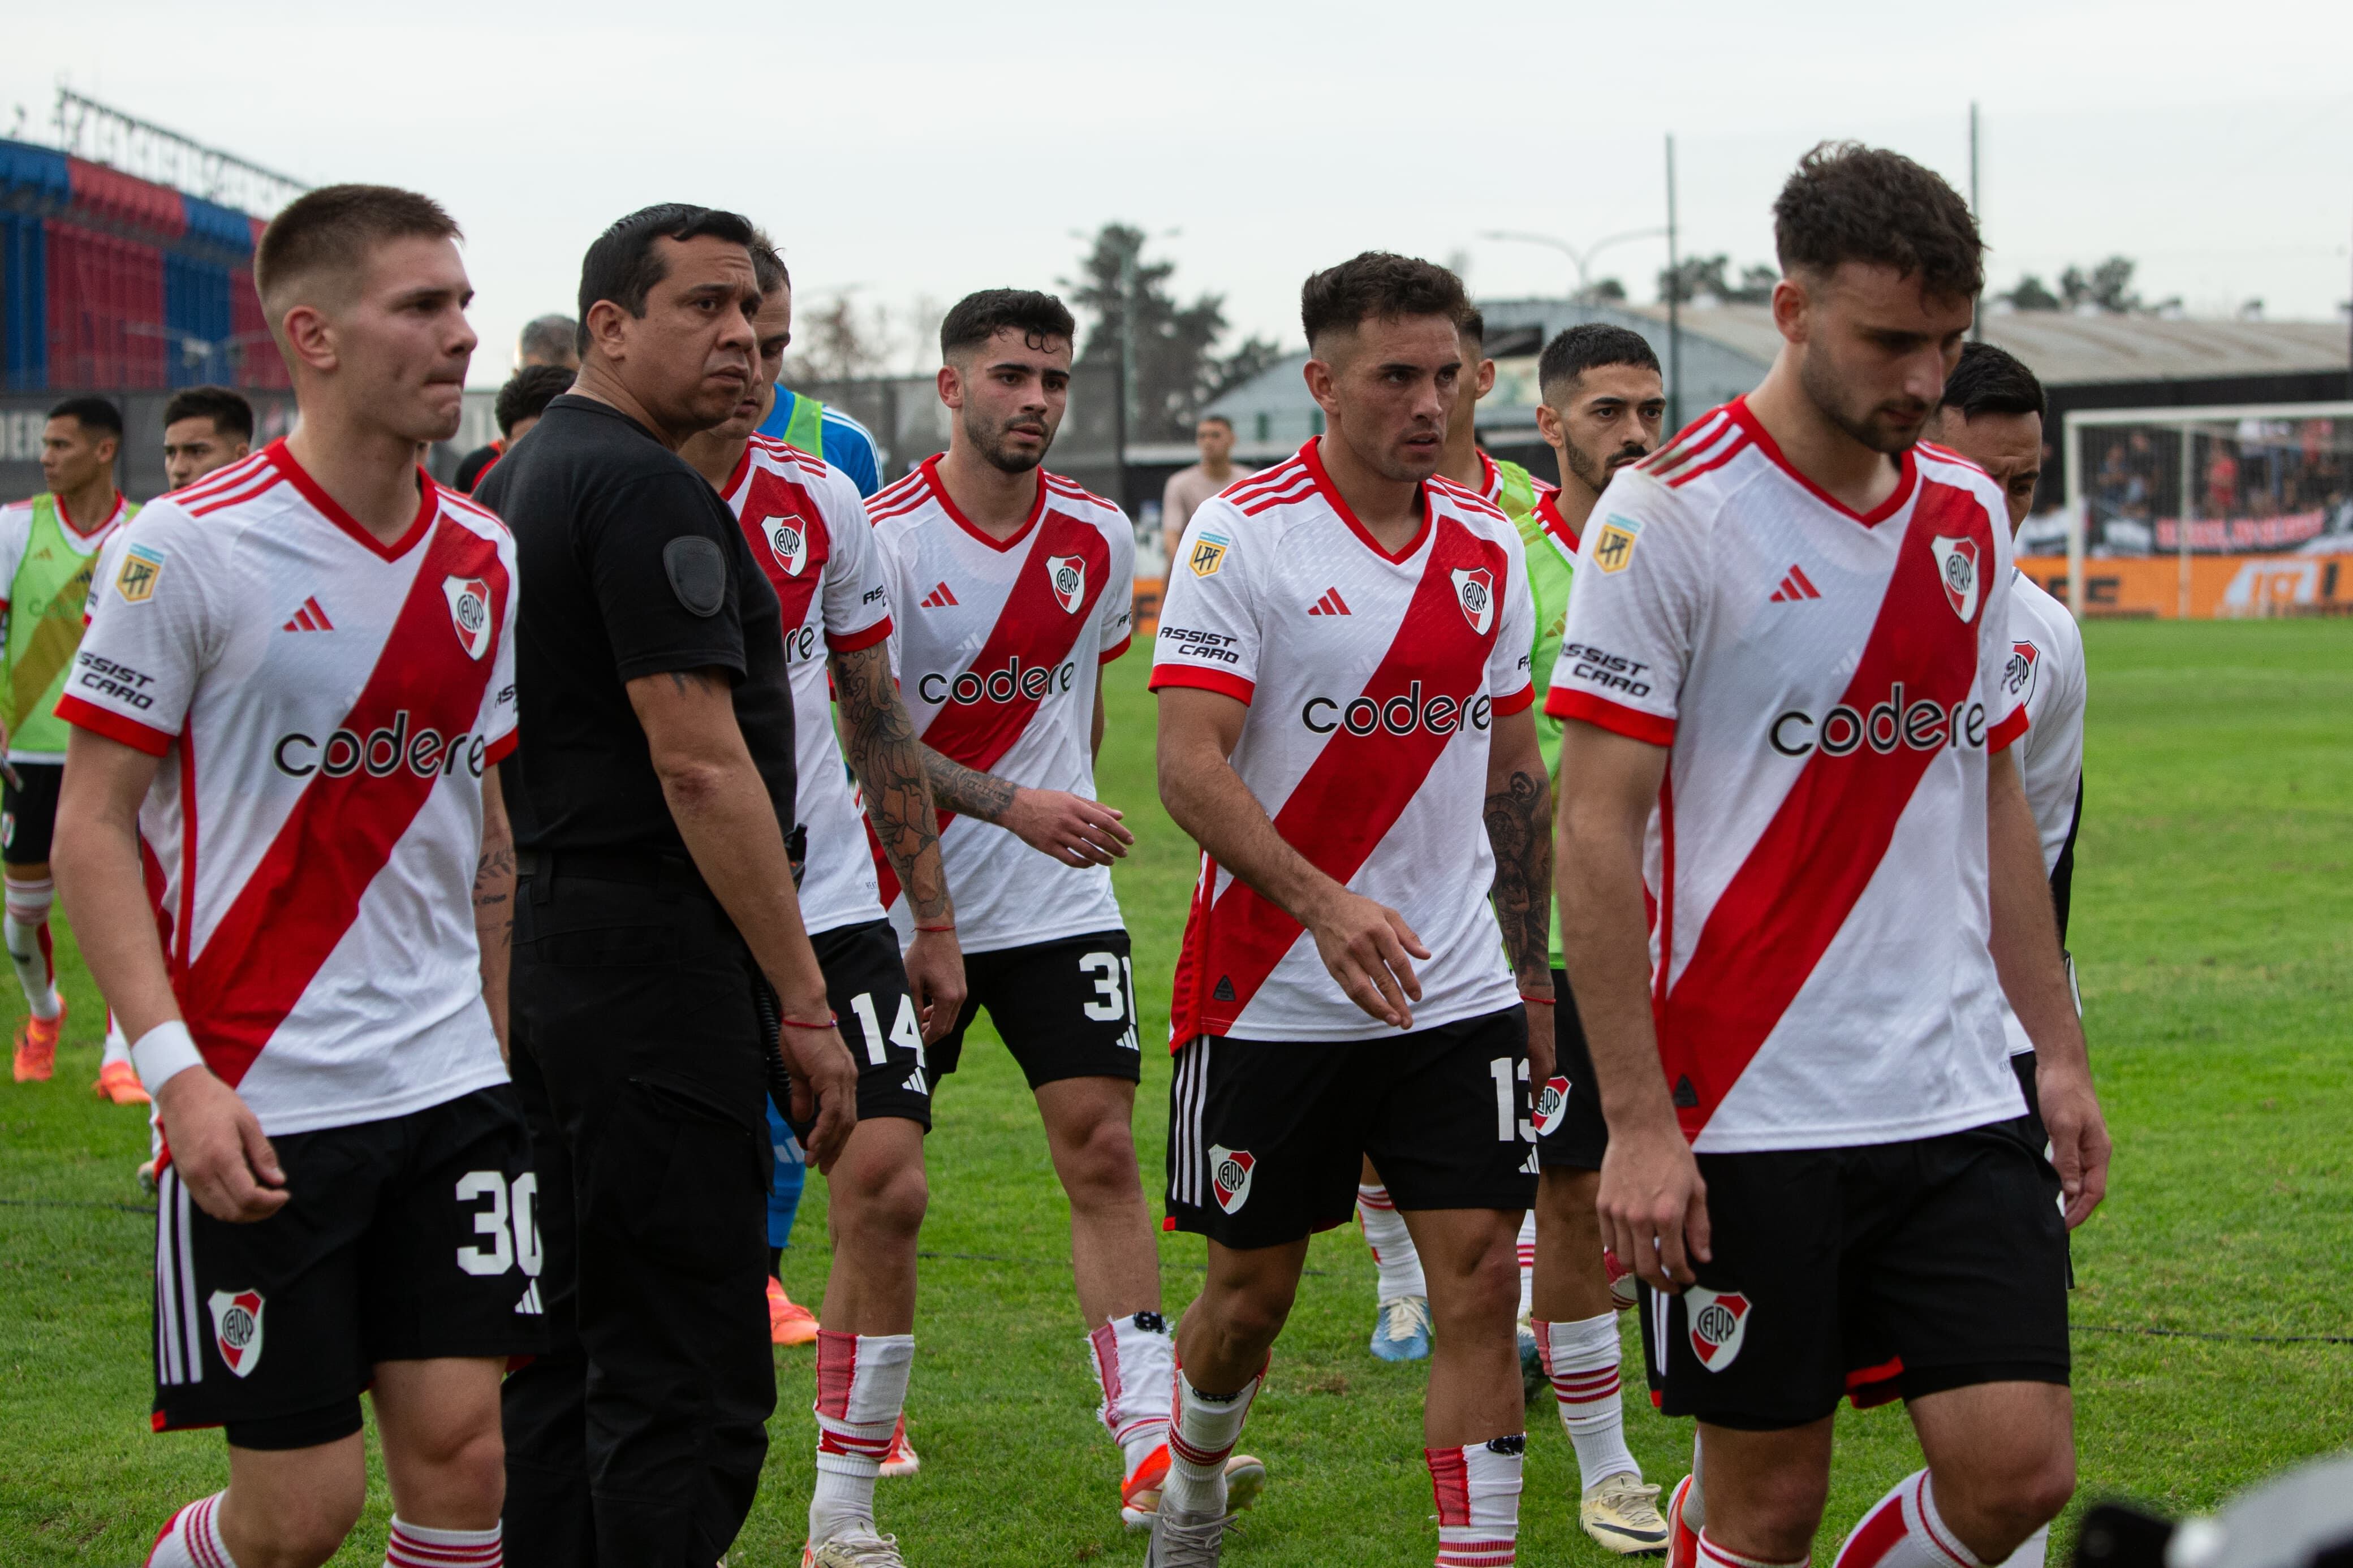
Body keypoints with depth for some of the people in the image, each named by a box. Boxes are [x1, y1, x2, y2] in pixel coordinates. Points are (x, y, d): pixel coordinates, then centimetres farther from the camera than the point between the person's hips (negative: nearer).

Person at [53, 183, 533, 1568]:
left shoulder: (484, 560, 8)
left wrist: (506, 1047, 15)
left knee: (466, 1450, 0)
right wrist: (180, 1070, -17)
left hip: (451, 1089, 5)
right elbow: (91, 830, -8)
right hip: (259, 1106, -5)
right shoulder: (189, 548, -9)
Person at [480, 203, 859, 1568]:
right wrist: (804, 1001, -17)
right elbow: (700, 763, -20)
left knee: (564, 1352, 14)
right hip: (653, 958, -10)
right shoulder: (647, 490, -14)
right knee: (687, 1379, -8)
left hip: (540, 941, 10)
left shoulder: (523, 477, 17)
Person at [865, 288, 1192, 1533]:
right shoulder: (886, 540, -12)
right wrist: (1013, 802, -28)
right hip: (910, 902, -3)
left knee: (1102, 1148, -7)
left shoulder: (1099, 538, 3)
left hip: (1059, 905, 3)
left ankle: (1152, 1440, -9)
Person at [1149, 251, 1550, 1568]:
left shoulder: (1488, 546, 7)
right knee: (1253, 1287, 9)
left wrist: (1531, 967, 15)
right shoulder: (1244, 536, -10)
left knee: (1481, 1276, -6)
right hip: (1271, 998, -3)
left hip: (1457, 998, 4)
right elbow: (1190, 767, -17)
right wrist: (1324, 905, -31)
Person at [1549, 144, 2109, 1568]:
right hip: (1746, 1115, -5)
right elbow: (1595, 833, -11)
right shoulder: (1670, 515, -9)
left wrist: (2059, 1051, 13)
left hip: (1958, 1102, 5)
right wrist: (1637, 1121, -15)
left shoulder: (1966, 513, 10)